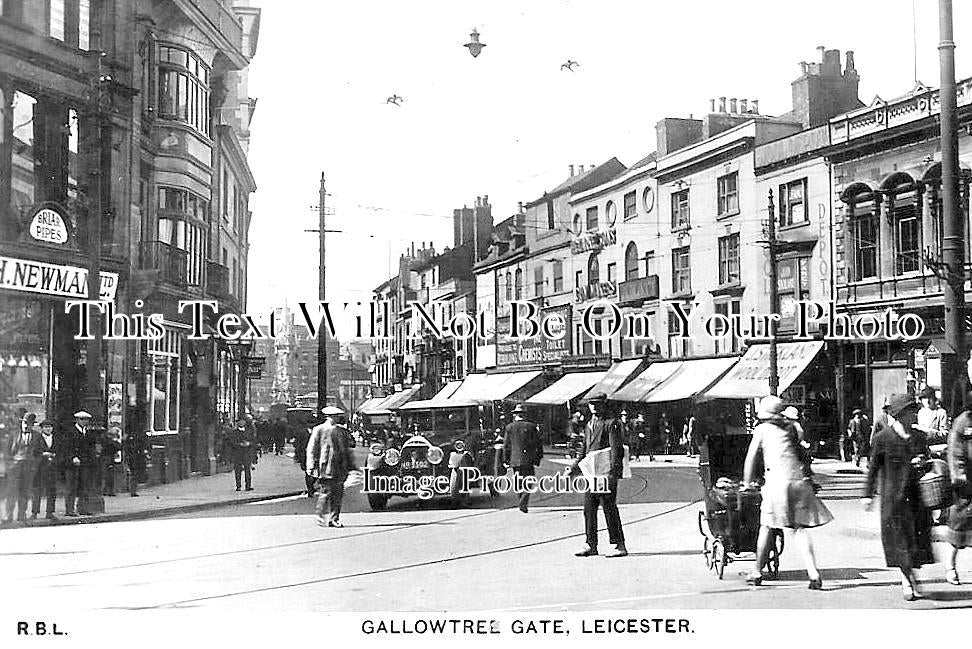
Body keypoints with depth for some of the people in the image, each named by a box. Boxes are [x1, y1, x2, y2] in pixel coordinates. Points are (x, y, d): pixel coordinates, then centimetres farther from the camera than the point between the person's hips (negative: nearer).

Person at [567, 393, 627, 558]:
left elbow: (616, 450, -13)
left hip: (606, 473, -8)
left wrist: (612, 472, -21)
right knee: (589, 509, 7)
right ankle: (591, 545, 14)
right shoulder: (589, 425, 19)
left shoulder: (612, 424, -5)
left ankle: (619, 546, 1)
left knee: (609, 509, -6)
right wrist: (573, 468, 17)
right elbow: (584, 451, 26)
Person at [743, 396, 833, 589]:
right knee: (799, 527, 2)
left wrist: (747, 483, 23)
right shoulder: (790, 428, 20)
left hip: (777, 481, -4)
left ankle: (757, 571, 16)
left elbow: (750, 457, 13)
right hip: (799, 479, 4)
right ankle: (813, 571, -13)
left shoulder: (762, 429, 9)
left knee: (766, 527, 8)